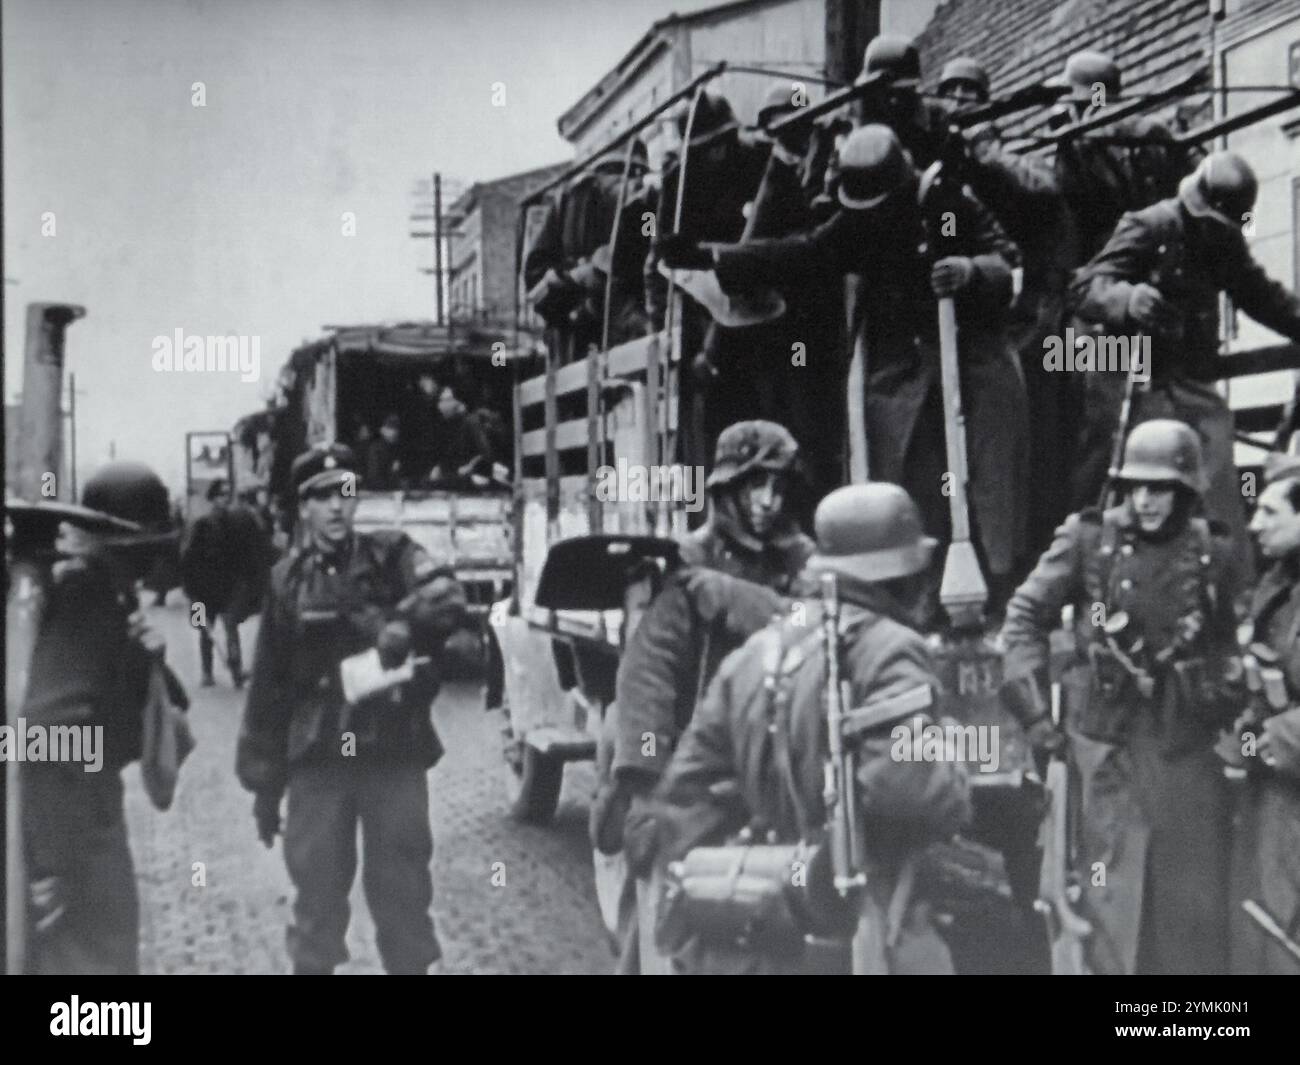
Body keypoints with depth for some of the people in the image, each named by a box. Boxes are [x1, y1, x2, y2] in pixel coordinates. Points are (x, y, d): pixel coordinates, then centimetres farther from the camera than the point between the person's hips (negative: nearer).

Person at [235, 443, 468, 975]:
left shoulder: (391, 555, 0)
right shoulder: (287, 579, 5)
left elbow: (448, 598, -19)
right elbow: (268, 685, 7)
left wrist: (404, 626, -38)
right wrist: (264, 781, 7)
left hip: (394, 753, -1)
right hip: (316, 758, 1)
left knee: (402, 889, 7)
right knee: (316, 891, 9)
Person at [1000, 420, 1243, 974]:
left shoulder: (1212, 554, 2)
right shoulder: (1089, 539, -6)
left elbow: (1223, 644, 15)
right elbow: (1025, 616, -2)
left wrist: (1227, 712, 6)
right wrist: (1033, 710, -7)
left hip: (1187, 742, 3)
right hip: (1109, 738, -3)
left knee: (1197, 893, 11)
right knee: (1118, 885, -1)